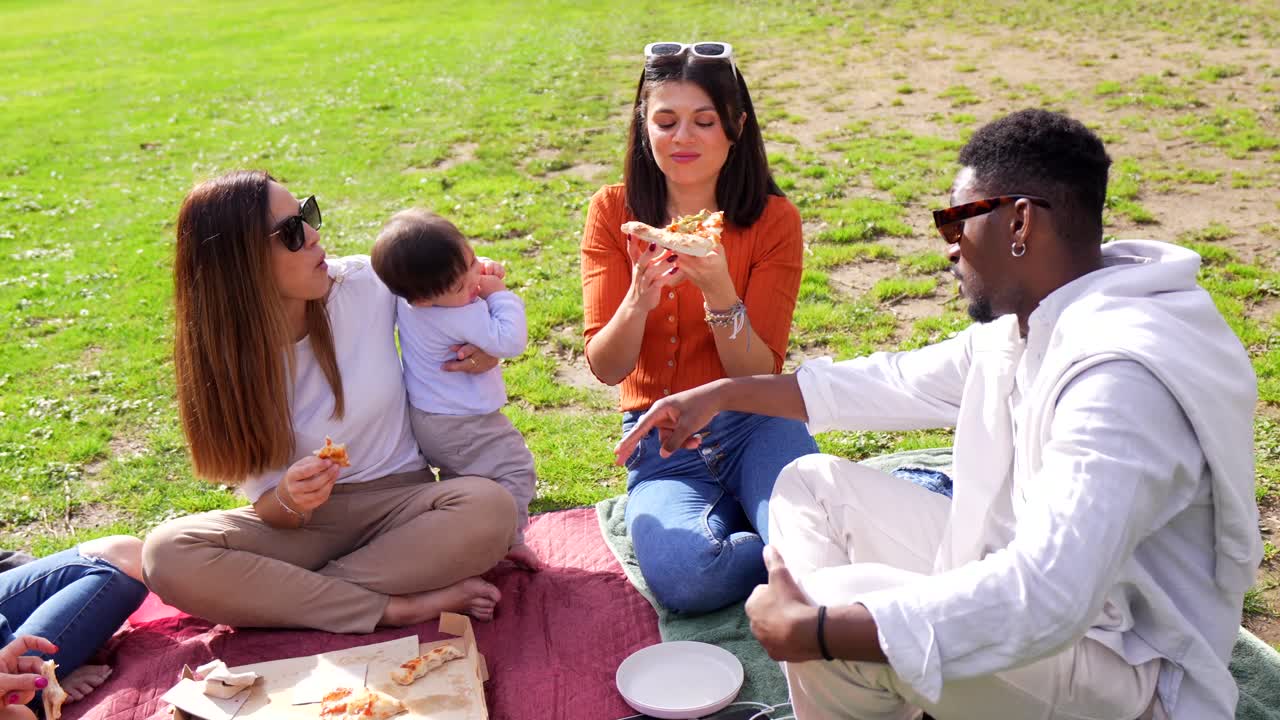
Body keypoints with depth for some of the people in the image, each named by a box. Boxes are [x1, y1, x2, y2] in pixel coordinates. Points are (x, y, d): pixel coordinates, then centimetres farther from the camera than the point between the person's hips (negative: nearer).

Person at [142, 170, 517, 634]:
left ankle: (296, 592, -20)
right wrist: (288, 500, -30)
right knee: (167, 555, -27)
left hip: (398, 502, 0)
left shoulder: (366, 283, -9)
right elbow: (267, 505, -5)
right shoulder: (227, 359, -9)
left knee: (490, 508, -32)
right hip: (306, 525, 0)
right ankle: (396, 608, -25)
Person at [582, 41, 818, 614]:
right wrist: (638, 300, -27)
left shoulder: (773, 220, -5)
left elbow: (759, 376, -10)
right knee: (681, 577, -28)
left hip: (753, 426, -1)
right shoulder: (614, 212, -2)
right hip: (660, 441, 1)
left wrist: (718, 290, -27)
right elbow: (606, 368, -7)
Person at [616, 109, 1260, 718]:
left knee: (834, 605, -29)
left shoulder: (1121, 373, -31)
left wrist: (811, 630, -36)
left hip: (1123, 668, -9)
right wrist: (723, 395, 13)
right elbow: (898, 383, 14)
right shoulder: (1019, 326, 1)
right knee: (812, 485, 5)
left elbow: (1047, 596, -39)